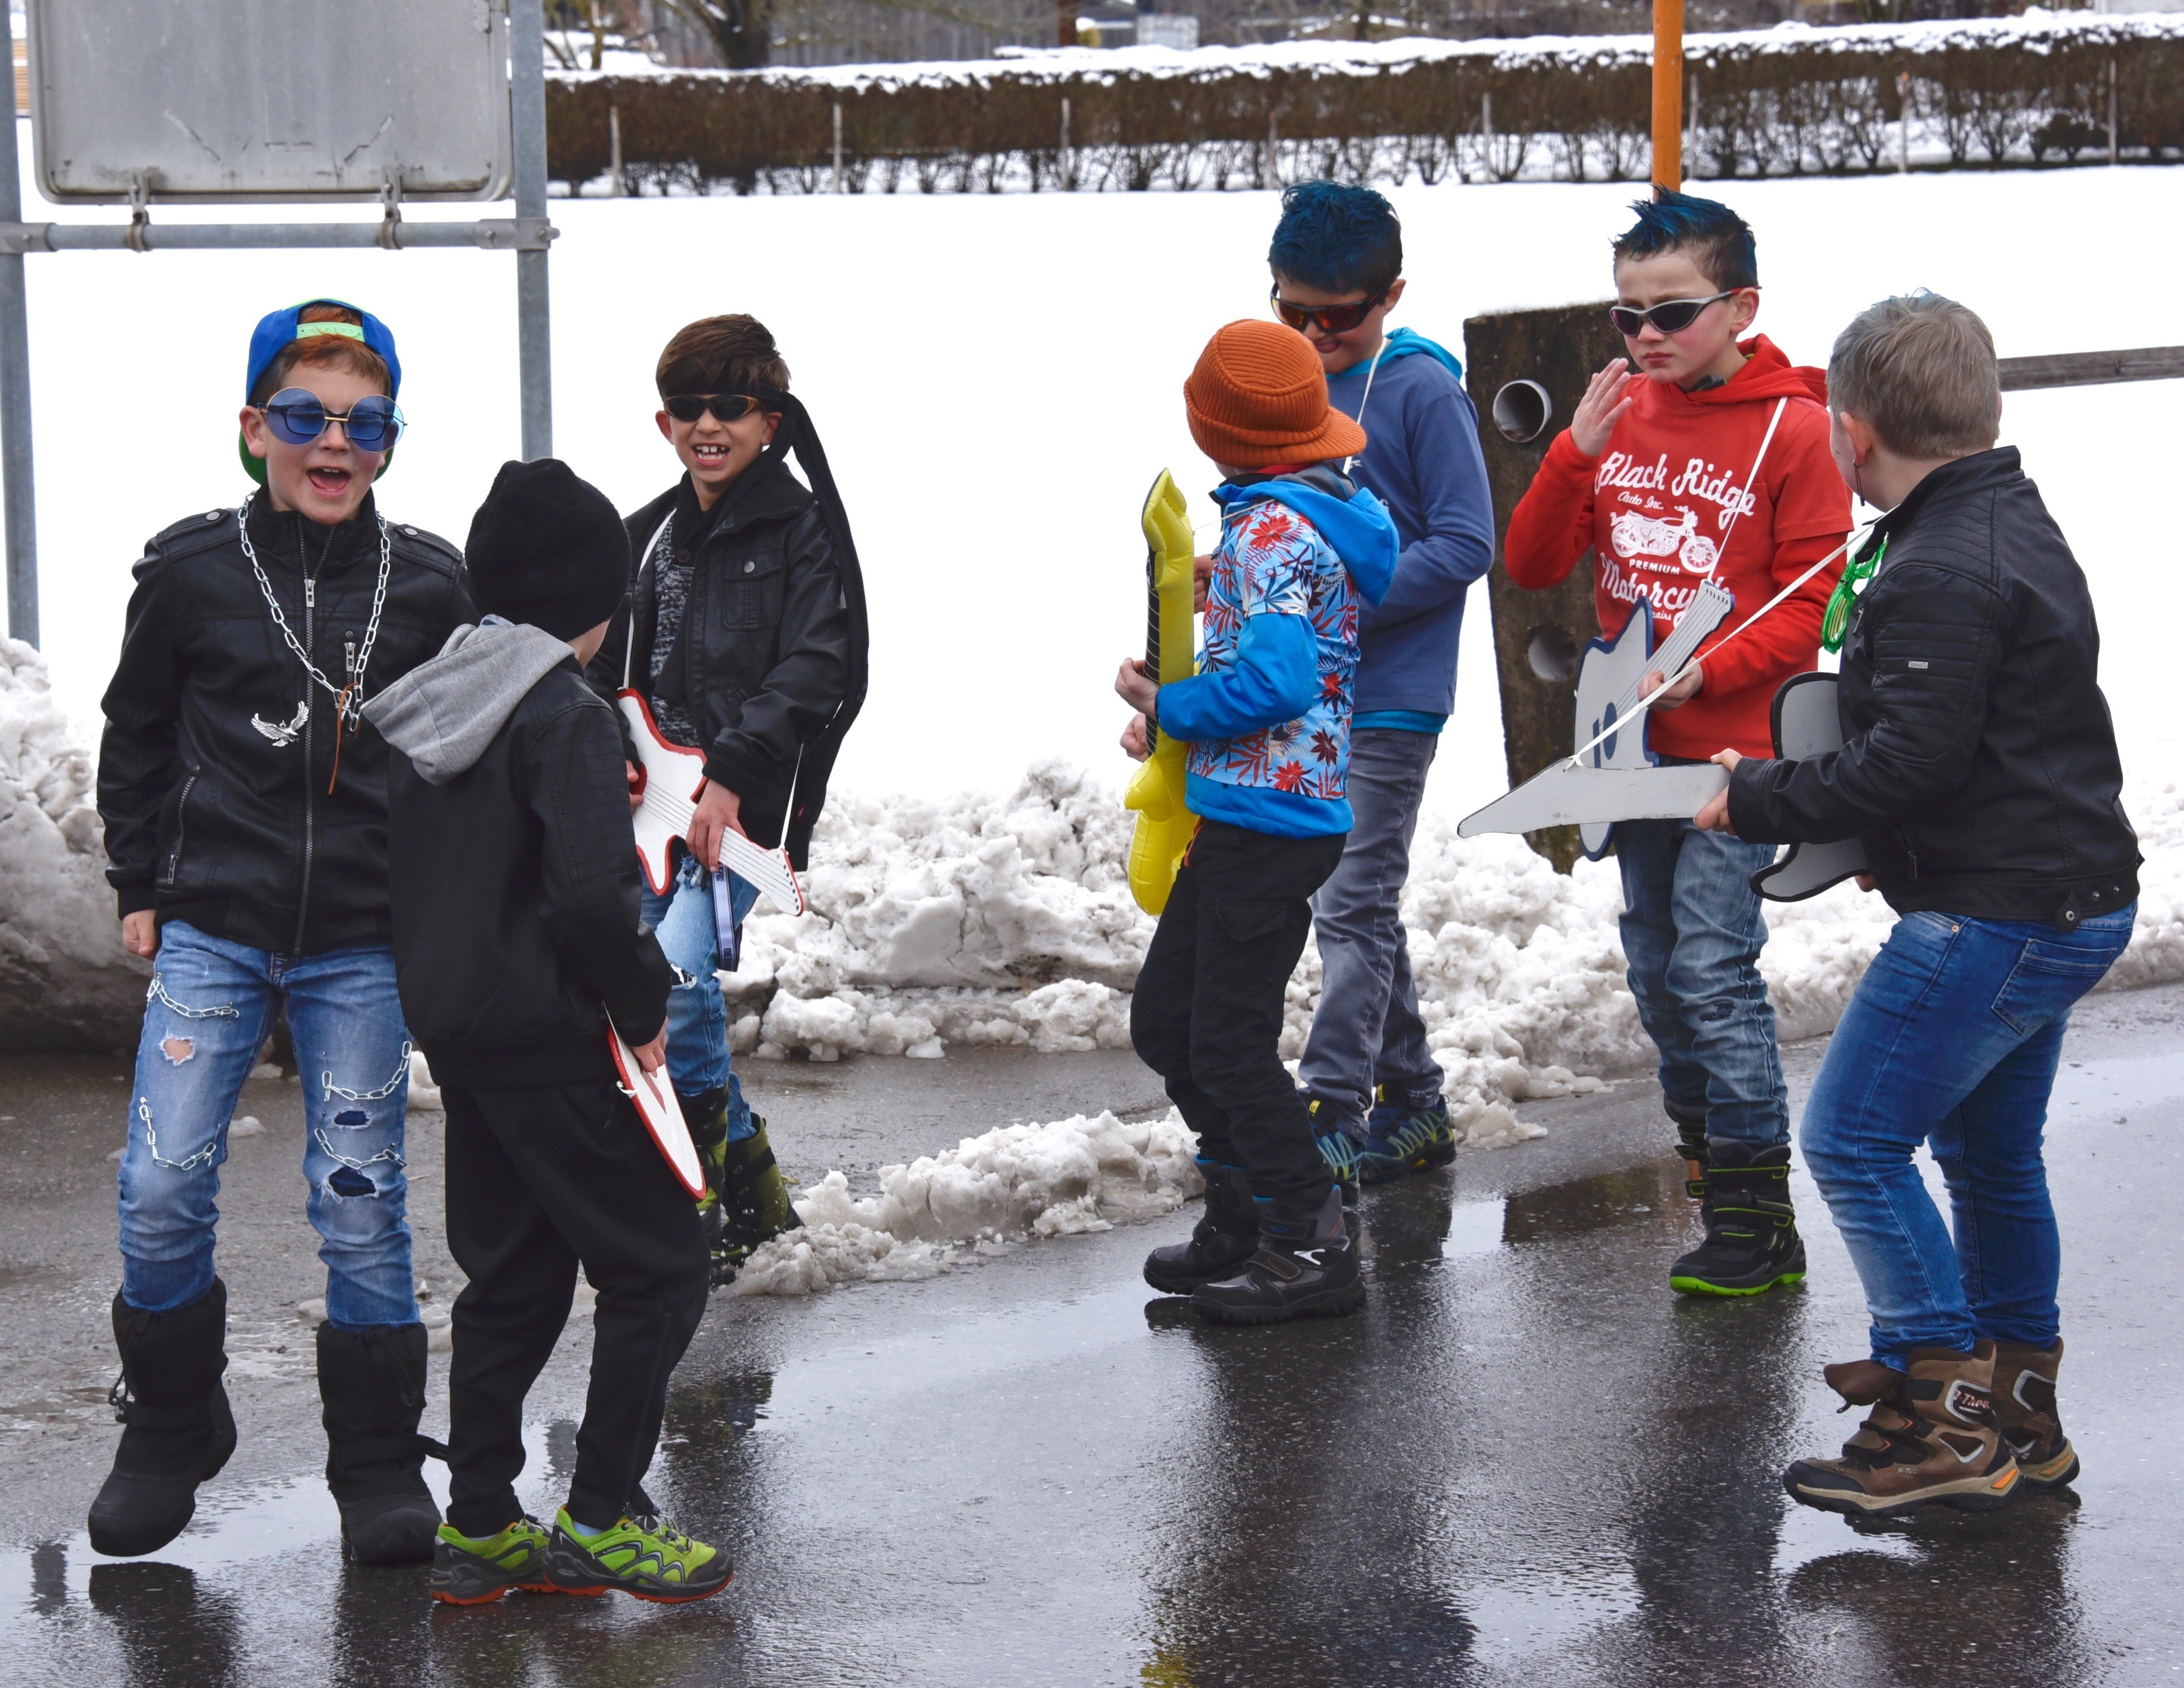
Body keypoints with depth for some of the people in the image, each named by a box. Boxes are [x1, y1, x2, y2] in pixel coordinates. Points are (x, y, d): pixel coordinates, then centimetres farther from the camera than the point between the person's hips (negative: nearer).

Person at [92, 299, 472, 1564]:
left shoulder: (430, 587, 2)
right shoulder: (191, 572, 0)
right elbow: (136, 738, 12)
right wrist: (140, 888, 11)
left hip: (365, 948, 0)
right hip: (212, 930, 0)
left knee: (361, 1202, 2)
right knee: (162, 1190, -6)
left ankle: (381, 1461, 16)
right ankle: (170, 1435, 16)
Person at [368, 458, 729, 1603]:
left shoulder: (432, 707, 10)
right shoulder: (566, 715, -17)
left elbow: (407, 871, 17)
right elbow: (590, 892, -27)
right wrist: (643, 1004, -14)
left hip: (455, 1029, 9)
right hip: (552, 1044, -9)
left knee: (510, 1276, 16)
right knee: (657, 1268, 1)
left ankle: (478, 1526, 17)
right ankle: (600, 1519, 2)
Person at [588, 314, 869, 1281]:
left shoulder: (803, 527, -2)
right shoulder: (649, 537, 17)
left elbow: (817, 671, -11)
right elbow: (609, 671, 20)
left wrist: (732, 776, -20)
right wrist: (611, 757, -1)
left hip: (751, 802, -7)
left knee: (679, 975, -24)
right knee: (665, 998, 6)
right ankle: (753, 1192, 21)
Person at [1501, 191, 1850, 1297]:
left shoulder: (1794, 429, -9)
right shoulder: (1621, 417, 7)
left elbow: (1809, 605, -10)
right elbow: (1532, 566, 4)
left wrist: (1705, 674, -23)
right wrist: (1575, 455, -11)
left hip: (1737, 751, -6)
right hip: (1636, 748, 6)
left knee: (1712, 965, -11)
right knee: (1656, 968, 13)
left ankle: (1756, 1220, -5)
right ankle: (1704, 1154, 30)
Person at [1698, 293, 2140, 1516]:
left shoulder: (1939, 574, -20)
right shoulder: (2018, 524, 13)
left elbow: (1911, 759, -24)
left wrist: (1758, 802, -13)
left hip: (1991, 914, -11)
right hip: (2071, 902, 11)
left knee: (1855, 1141, -5)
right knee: (1992, 1150, 19)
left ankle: (1941, 1423, -5)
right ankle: (2017, 1412, 27)